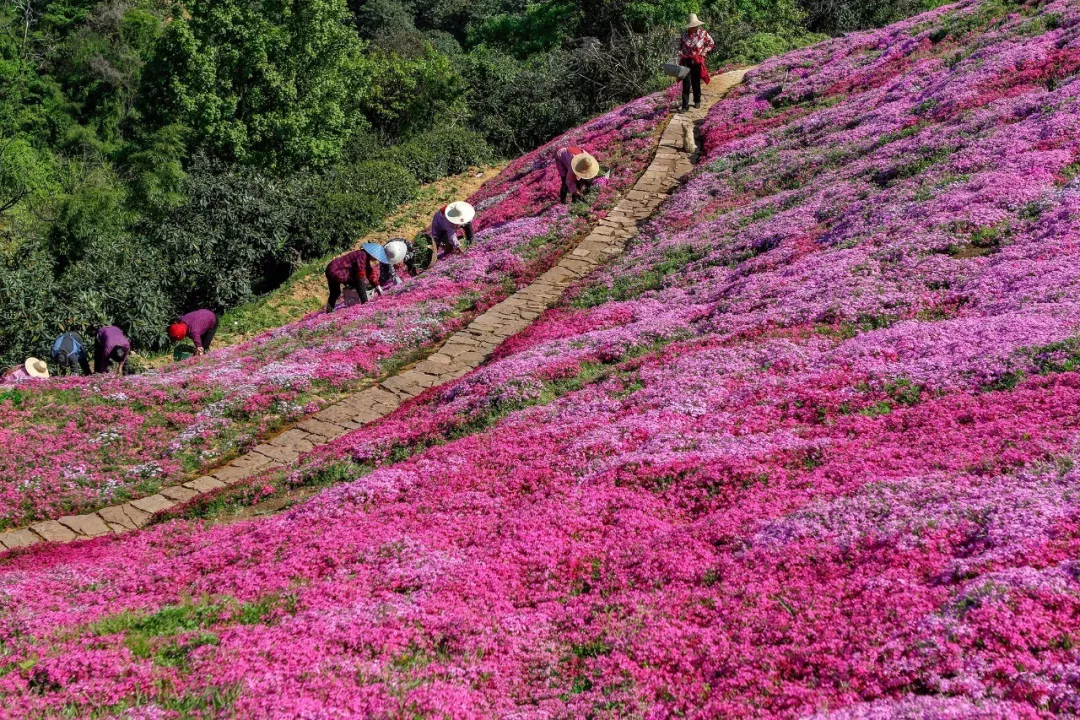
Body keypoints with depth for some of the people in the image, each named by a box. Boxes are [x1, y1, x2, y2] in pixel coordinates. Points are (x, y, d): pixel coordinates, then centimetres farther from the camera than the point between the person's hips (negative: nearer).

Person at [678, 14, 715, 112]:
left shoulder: (703, 33, -5)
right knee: (686, 83, -6)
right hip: (686, 61, 1)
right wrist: (681, 57, 1)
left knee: (696, 82, 11)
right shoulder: (685, 35, 0)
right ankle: (685, 106, -5)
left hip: (697, 61, -1)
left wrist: (703, 53, -2)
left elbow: (711, 43, 7)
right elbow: (680, 46, 15)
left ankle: (697, 101, 33)